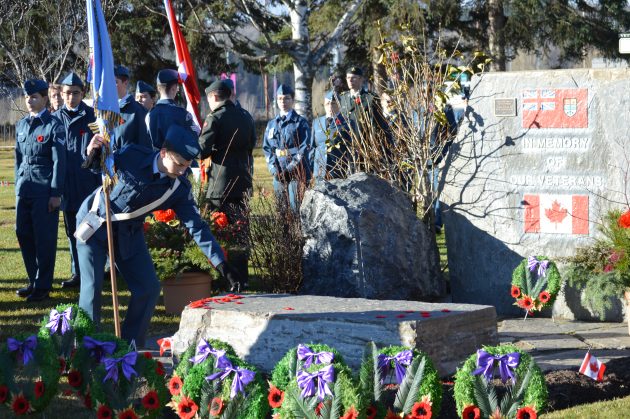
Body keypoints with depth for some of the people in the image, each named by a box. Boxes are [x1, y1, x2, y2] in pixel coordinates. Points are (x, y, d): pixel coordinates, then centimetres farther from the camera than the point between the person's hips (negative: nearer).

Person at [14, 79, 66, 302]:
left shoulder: (54, 126, -6)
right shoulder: (21, 125, 13)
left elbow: (59, 161, -9)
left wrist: (56, 194, -12)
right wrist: (18, 185, 15)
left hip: (45, 190, -6)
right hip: (24, 189, 6)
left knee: (44, 239, -2)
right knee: (23, 234, 8)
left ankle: (42, 286, 5)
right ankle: (33, 281, 21)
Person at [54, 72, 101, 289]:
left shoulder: (91, 116, -1)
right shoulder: (56, 118, 7)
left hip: (88, 183, -3)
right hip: (67, 186, 3)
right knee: (72, 231, 8)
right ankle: (78, 273, 15)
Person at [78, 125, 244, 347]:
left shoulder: (180, 188, -15)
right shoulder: (132, 156, -23)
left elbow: (196, 226, -15)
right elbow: (99, 166, -6)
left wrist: (222, 264, -21)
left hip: (129, 232, 4)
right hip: (95, 223, -4)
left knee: (148, 288, -3)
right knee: (92, 287, -12)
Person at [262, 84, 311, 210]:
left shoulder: (300, 123, 0)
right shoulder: (272, 124, 15)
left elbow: (304, 148, -7)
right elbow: (266, 148, 11)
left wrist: (291, 168, -16)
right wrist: (274, 168, -5)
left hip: (297, 173, -5)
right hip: (278, 174, 5)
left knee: (296, 208, -8)